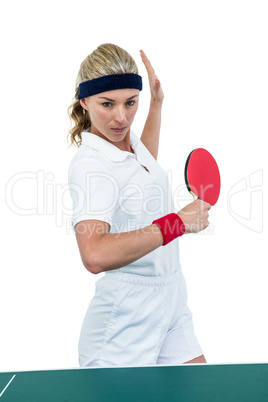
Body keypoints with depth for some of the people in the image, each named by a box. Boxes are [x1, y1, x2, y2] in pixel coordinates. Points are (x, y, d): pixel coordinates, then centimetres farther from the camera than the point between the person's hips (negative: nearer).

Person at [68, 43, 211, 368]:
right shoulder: (89, 164, -22)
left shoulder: (128, 140, 4)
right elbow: (95, 255, -39)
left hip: (171, 303, 8)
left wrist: (157, 103, 27)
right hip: (125, 317, -8)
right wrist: (177, 223, -29)